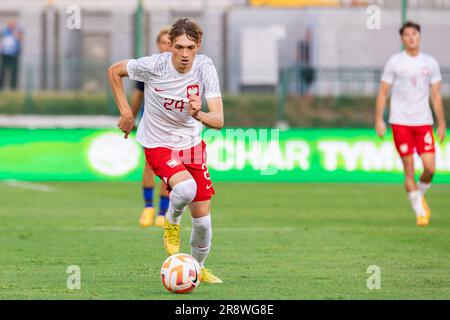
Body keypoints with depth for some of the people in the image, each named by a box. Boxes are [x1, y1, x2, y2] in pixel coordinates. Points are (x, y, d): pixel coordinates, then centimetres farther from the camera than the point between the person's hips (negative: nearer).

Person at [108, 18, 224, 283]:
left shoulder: (205, 67, -17)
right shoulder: (154, 65, -22)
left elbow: (219, 120, -22)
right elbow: (114, 71, -2)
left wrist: (198, 114, -44)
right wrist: (126, 112, -5)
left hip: (192, 144, 3)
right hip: (158, 145, -3)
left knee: (202, 217, 3)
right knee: (186, 189, -33)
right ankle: (172, 222, 2)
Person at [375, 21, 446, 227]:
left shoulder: (430, 63, 7)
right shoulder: (394, 62, 0)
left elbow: (436, 95, 10)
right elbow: (383, 92, 2)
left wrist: (442, 124, 6)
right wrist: (379, 120, -6)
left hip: (423, 121, 2)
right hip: (400, 122, -2)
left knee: (429, 167, -9)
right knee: (409, 169, -4)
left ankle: (420, 195, 21)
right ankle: (420, 212, 4)